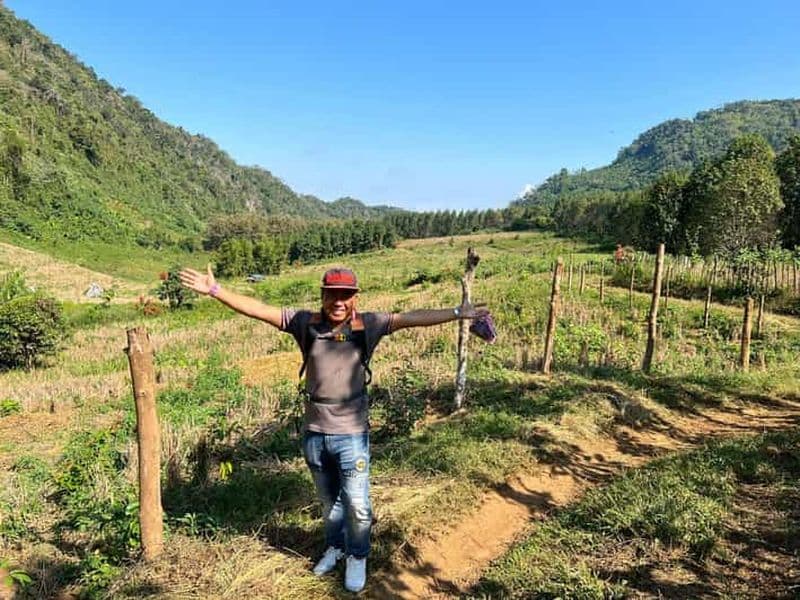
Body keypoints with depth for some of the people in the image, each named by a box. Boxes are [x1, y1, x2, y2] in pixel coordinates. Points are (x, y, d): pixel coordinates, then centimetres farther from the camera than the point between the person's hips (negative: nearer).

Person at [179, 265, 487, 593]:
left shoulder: (368, 325, -9)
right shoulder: (306, 323, -6)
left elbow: (413, 318, -13)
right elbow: (258, 309, -6)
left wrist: (458, 313, -18)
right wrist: (215, 290, -9)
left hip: (351, 433, -2)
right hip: (314, 431, 2)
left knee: (357, 504, 9)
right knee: (328, 500, 23)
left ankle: (357, 557, 36)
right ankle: (334, 546, 48)